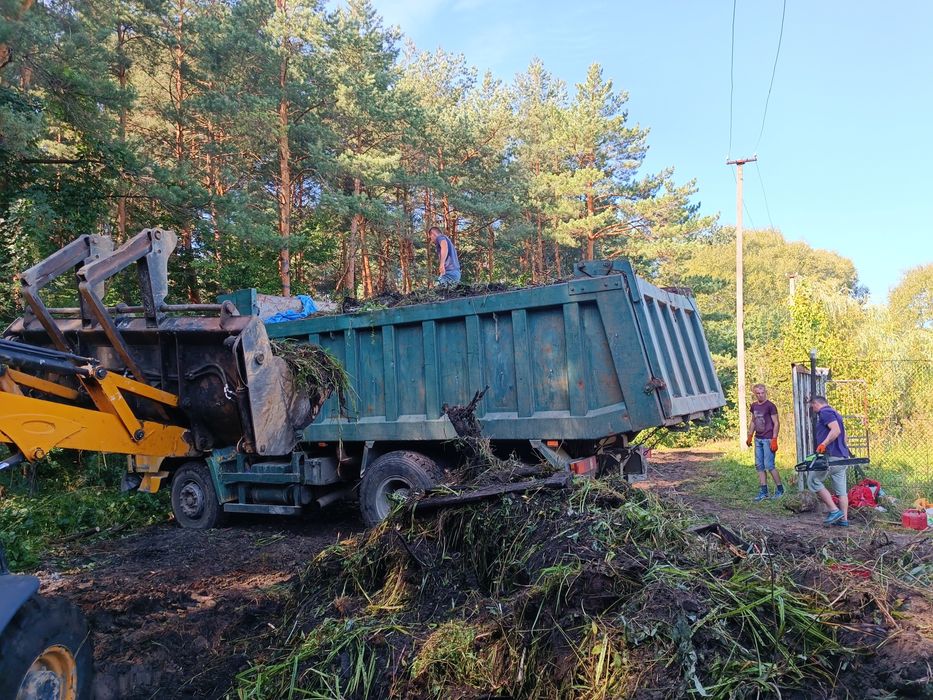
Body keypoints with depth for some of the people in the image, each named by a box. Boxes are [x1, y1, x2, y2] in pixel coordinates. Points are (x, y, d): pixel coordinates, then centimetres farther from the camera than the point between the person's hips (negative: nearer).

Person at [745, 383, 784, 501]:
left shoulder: (770, 406, -9)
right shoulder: (754, 406, 10)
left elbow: (776, 423, -10)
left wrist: (774, 440, -16)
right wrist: (750, 436, 18)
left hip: (768, 439, -7)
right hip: (758, 439, 7)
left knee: (769, 466, -7)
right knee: (759, 466, 7)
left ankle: (780, 490, 8)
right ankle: (763, 492, 13)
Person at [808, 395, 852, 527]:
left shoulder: (824, 412, -8)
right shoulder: (834, 413, 21)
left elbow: (836, 430, -22)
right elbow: (842, 434, 24)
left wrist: (823, 444, -27)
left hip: (832, 456, -10)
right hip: (842, 457, 10)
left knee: (813, 481, -1)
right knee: (841, 490, 10)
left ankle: (834, 511, -4)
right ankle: (844, 519, 11)